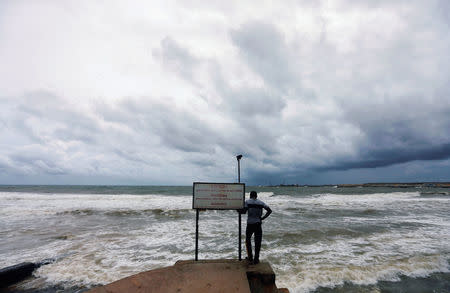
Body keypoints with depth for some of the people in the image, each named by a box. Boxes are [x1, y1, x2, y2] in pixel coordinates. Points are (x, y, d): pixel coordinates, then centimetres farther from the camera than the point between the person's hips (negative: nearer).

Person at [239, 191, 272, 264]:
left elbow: (244, 211, -16)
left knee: (248, 240, 19)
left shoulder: (247, 202, -5)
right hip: (258, 224, 1)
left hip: (250, 224, -1)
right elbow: (269, 210, -1)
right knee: (258, 242, 11)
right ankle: (256, 259, 13)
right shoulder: (261, 202, 4)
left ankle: (250, 257, 23)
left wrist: (238, 211, 1)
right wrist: (263, 218, 1)